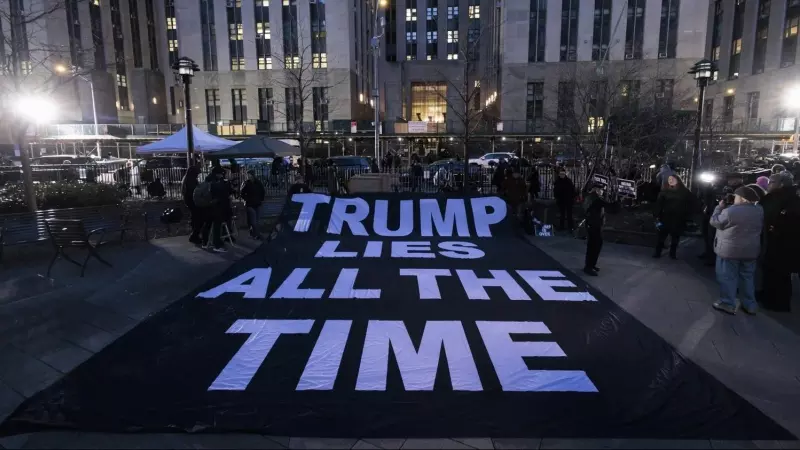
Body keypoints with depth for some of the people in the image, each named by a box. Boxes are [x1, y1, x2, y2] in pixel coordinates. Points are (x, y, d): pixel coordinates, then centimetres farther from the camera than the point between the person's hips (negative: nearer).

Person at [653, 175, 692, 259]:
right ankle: (657, 252, 12)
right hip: (666, 218, -1)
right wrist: (658, 217, -10)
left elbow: (689, 205, 6)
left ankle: (673, 253, 24)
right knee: (661, 236, 3)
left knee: (675, 237, 11)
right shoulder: (664, 191, 0)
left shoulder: (685, 192, 3)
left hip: (679, 220, 1)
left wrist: (686, 217, -1)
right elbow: (659, 204, -4)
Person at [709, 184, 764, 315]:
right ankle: (750, 305, 23)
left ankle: (728, 304, 10)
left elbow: (714, 222, -9)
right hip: (751, 250, 6)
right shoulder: (760, 211, 1)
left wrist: (720, 207, 3)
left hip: (729, 250, -6)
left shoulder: (730, 211, -21)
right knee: (747, 277, 16)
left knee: (727, 277, 4)